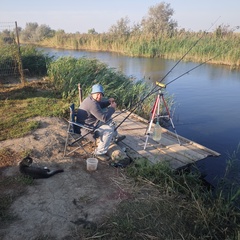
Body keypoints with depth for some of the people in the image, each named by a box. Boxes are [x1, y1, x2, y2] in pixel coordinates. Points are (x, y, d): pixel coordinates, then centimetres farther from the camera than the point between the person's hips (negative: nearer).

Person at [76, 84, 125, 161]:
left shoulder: (91, 99, 1)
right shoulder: (92, 104, -30)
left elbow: (100, 105, 22)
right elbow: (104, 118, -29)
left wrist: (108, 102, 3)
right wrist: (112, 108, -15)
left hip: (91, 123, 11)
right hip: (87, 129, -11)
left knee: (109, 121, 19)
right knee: (109, 130, -21)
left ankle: (115, 138, 36)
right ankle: (99, 153, -11)